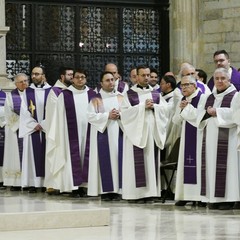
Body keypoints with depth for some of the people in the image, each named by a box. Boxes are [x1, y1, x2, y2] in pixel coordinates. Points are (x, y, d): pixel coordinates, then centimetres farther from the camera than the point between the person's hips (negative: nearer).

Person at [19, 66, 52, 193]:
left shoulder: (51, 91, 4)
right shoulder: (27, 92, 8)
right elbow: (24, 111, 3)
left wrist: (43, 125, -10)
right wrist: (34, 125, -8)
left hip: (47, 129, -1)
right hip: (32, 129, 1)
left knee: (47, 155, -3)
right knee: (33, 155, -1)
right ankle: (33, 183, -1)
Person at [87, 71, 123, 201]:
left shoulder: (121, 97, 12)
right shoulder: (96, 99, 5)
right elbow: (91, 116, -5)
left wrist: (120, 115, -12)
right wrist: (107, 116, -14)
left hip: (118, 133, 2)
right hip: (102, 134, -2)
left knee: (118, 159, -3)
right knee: (105, 161, -5)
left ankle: (117, 189, -1)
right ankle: (105, 190, -4)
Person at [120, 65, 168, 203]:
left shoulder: (156, 94, 14)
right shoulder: (129, 94, 4)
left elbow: (165, 109, 5)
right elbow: (125, 111, -9)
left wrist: (154, 106, -12)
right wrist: (143, 106, -13)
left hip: (152, 132, 3)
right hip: (136, 132, -3)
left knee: (151, 161, 2)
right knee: (137, 163, -6)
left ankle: (150, 192, 4)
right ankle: (136, 193, -5)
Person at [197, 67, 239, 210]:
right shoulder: (209, 98, 19)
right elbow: (199, 113, 14)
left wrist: (217, 112, -13)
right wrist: (208, 112, -7)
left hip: (226, 138, -6)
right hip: (210, 138, 6)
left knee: (225, 166, -10)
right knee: (211, 166, 1)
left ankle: (228, 198, -7)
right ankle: (213, 198, 4)